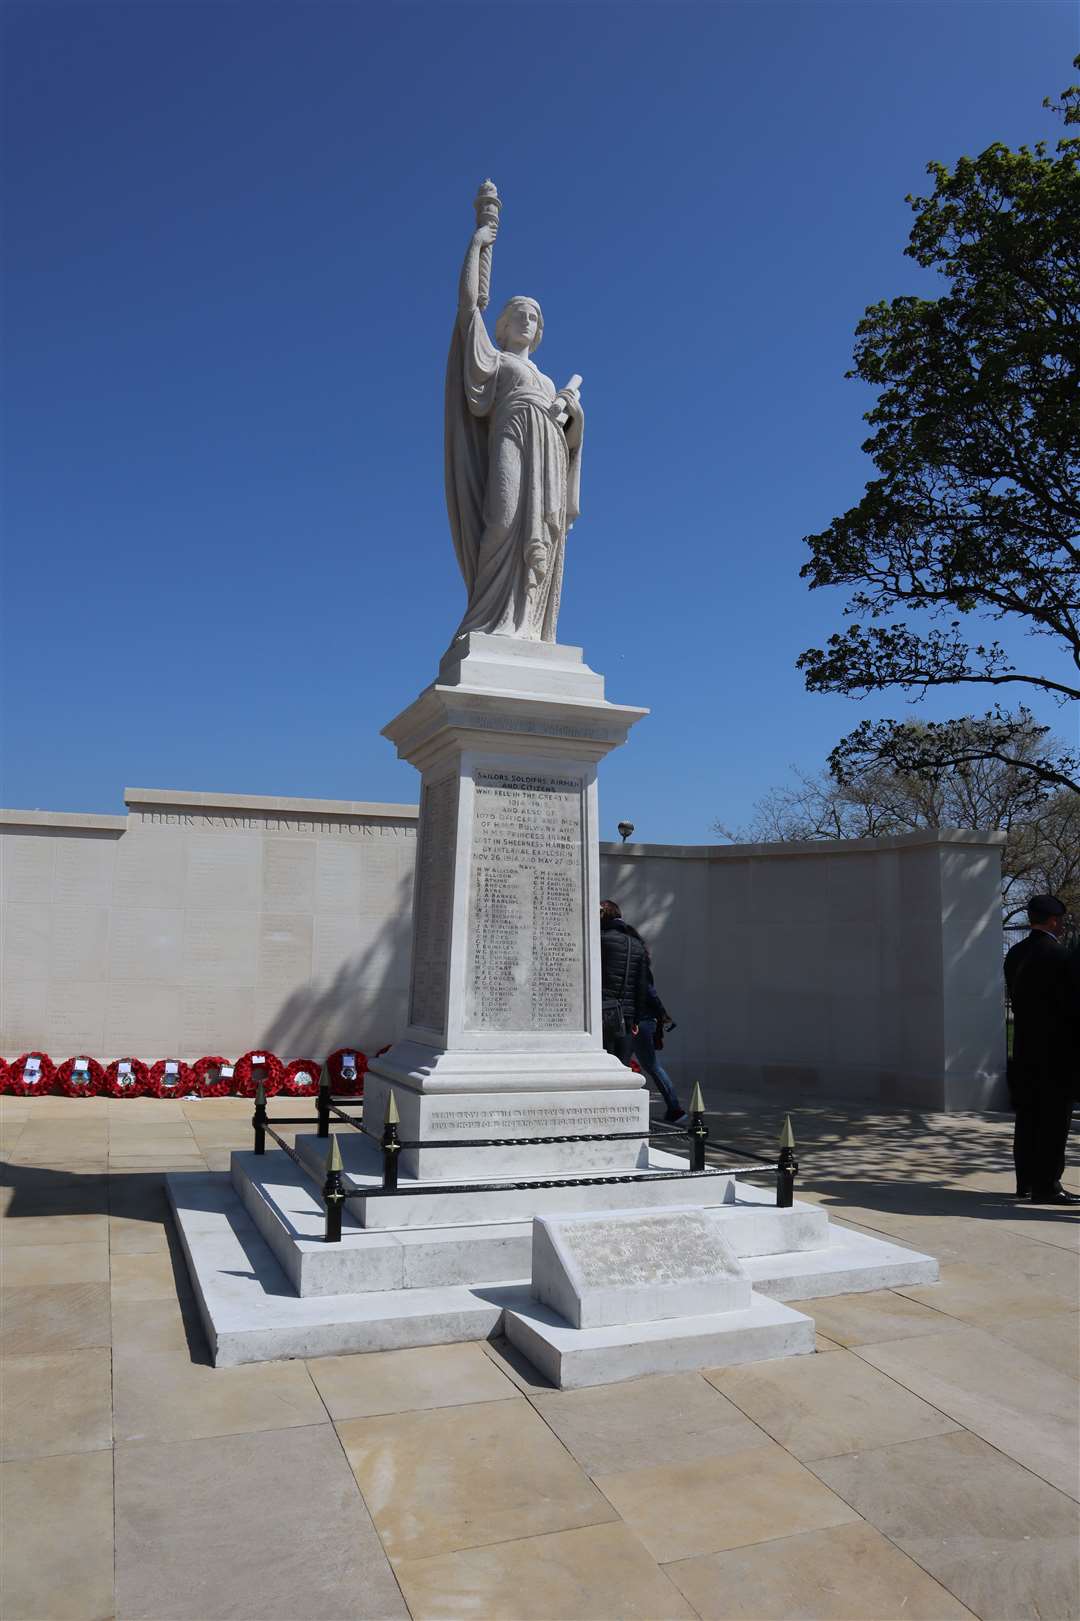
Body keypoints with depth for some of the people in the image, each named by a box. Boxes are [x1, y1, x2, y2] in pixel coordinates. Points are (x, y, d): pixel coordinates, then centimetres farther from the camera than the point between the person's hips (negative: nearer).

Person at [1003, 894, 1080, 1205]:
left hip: (1024, 1047, 8)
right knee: (1054, 1119, -2)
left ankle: (1026, 1181, 20)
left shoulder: (1015, 954, 8)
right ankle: (1046, 1186, 0)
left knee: (1027, 1116, 13)